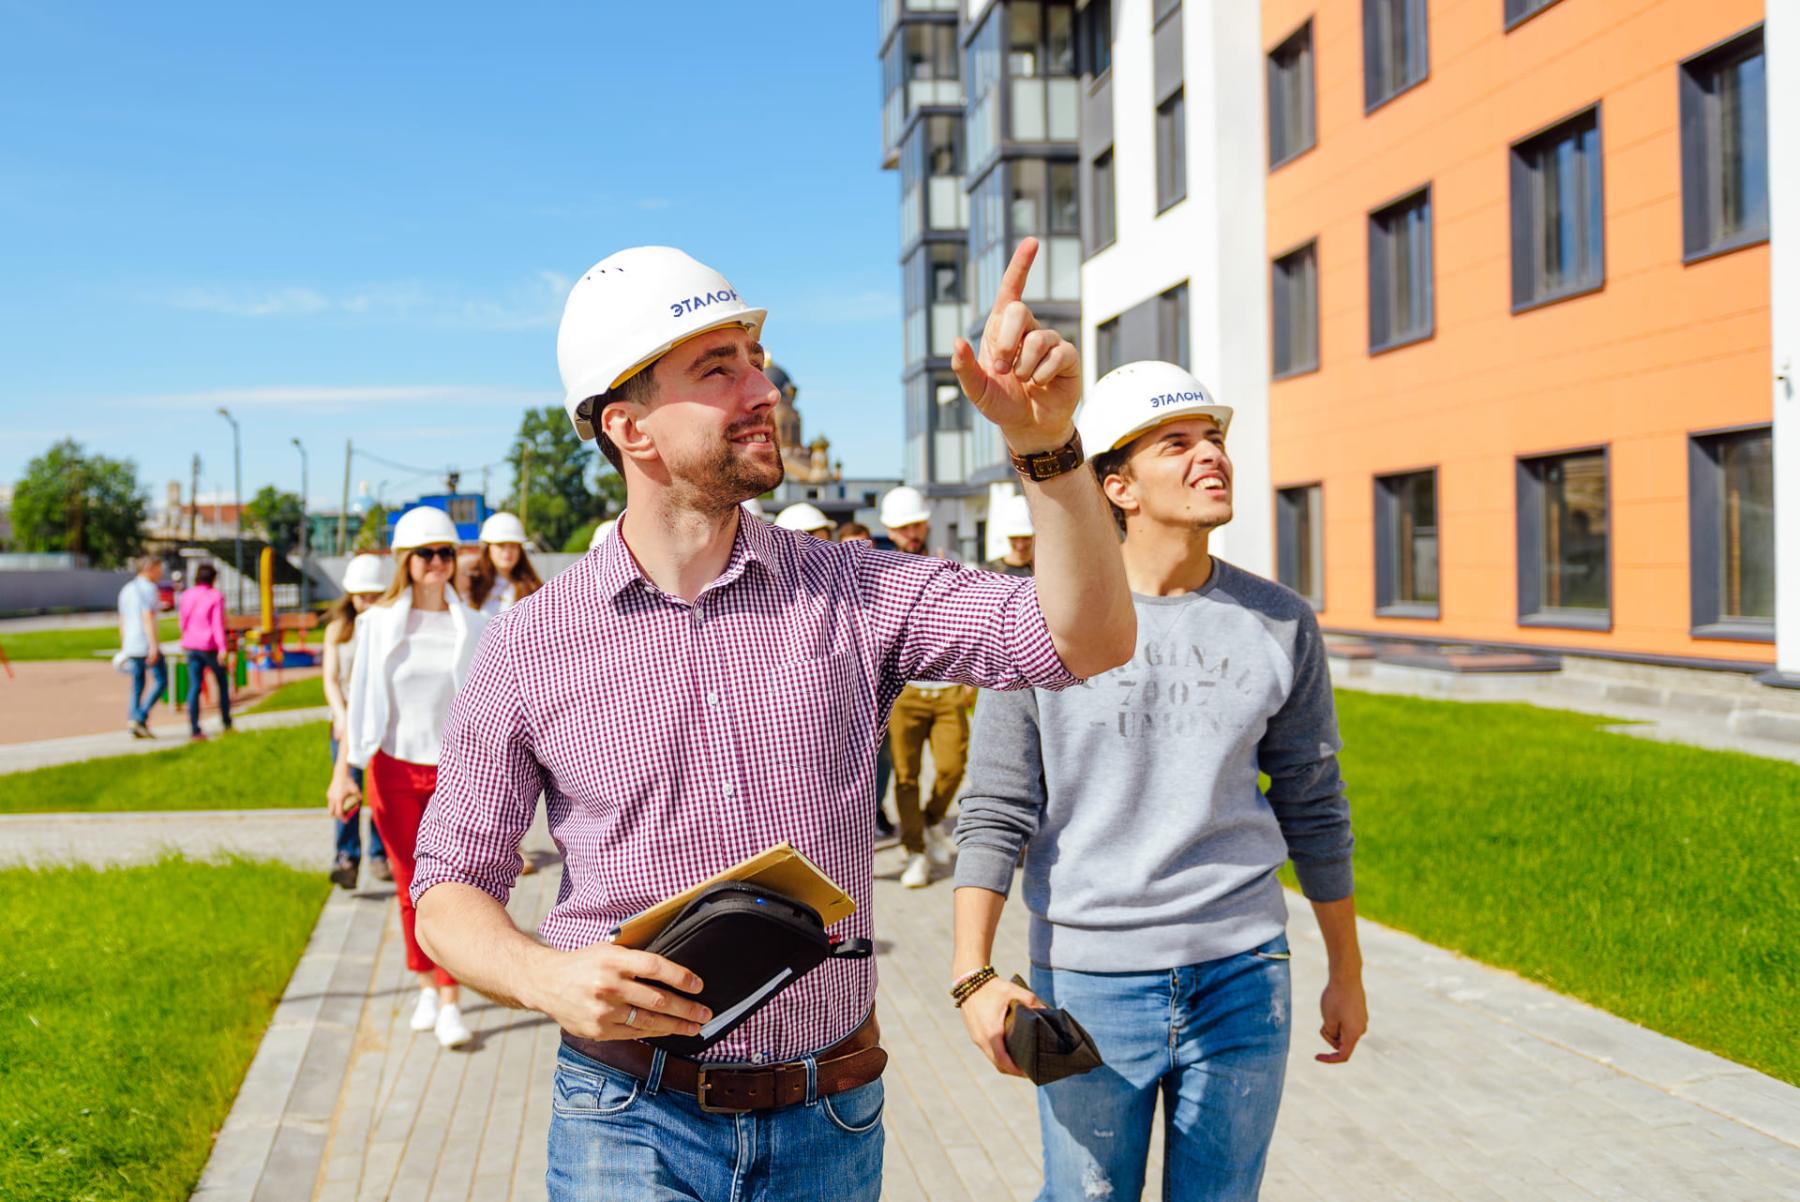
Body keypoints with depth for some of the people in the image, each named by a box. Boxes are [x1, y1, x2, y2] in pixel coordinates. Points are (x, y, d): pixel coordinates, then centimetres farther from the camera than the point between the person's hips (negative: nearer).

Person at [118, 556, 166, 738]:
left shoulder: (126, 590, 16)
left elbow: (122, 620, 18)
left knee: (137, 685, 9)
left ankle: (132, 723, 4)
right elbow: (148, 618, -18)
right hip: (146, 644, -8)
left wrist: (123, 648, 22)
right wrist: (154, 646, -22)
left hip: (131, 646, 8)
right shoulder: (148, 589, -9)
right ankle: (140, 718, -11)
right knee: (161, 681, -1)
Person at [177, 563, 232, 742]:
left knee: (194, 687, 2)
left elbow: (183, 622, 13)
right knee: (222, 683, 13)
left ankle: (194, 729, -6)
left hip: (191, 646, 4)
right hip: (210, 646, -4)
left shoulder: (186, 595, 7)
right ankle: (227, 723, 17)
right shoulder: (216, 596, -7)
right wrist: (222, 647, -18)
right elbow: (218, 623, -15)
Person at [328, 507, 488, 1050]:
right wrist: (342, 771, -6)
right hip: (394, 769, 1)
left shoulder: (471, 627, 1)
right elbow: (355, 700, 0)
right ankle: (426, 988, 27)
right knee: (411, 888, 10)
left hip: (452, 772, -1)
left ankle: (450, 1005, -2)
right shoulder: (378, 624, 0)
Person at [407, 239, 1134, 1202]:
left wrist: (1046, 443, -26)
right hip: (631, 1122, -1)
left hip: (828, 1122, 2)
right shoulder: (530, 646, -5)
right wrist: (548, 976, -20)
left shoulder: (851, 592, -3)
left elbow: (1091, 639, -12)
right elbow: (449, 888, 1)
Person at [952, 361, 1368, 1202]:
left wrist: (1346, 970, 15)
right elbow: (995, 813, -4)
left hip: (1242, 976, 2)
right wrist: (972, 974, -11)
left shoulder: (1280, 624, 3)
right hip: (1088, 978, -2)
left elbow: (1313, 808, 10)